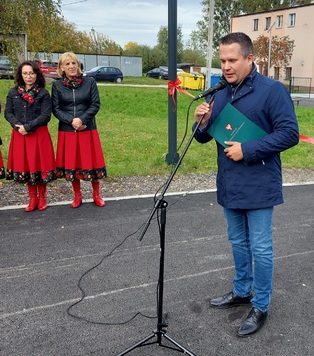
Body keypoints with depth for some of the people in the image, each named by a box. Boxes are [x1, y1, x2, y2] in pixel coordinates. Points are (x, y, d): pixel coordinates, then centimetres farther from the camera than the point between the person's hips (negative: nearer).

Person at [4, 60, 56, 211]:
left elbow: (46, 115, -10)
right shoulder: (13, 93, 9)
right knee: (25, 166, 8)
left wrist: (28, 127, -17)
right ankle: (32, 199, 21)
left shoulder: (44, 93, -2)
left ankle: (42, 198, 18)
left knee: (39, 165, 1)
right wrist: (18, 126, -13)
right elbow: (8, 113, 6)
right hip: (19, 135, 4)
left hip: (39, 135, -3)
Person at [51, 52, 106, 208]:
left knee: (92, 161, 4)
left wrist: (82, 119, -16)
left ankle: (96, 194, 21)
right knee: (71, 163, 7)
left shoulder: (90, 82, 1)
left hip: (88, 129, -1)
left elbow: (96, 104, -3)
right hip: (67, 131, 1)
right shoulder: (57, 85, 3)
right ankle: (77, 196, 23)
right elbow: (56, 109, 0)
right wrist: (71, 121, -15)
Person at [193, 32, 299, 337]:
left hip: (259, 186, -6)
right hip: (228, 185, 6)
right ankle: (242, 291, 38)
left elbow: (289, 133, -16)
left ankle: (260, 306, 20)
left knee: (260, 248, 4)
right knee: (238, 242, 19)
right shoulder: (220, 93, 8)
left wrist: (247, 150, -21)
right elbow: (205, 138, 11)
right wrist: (202, 123, -12)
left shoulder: (272, 90, -11)